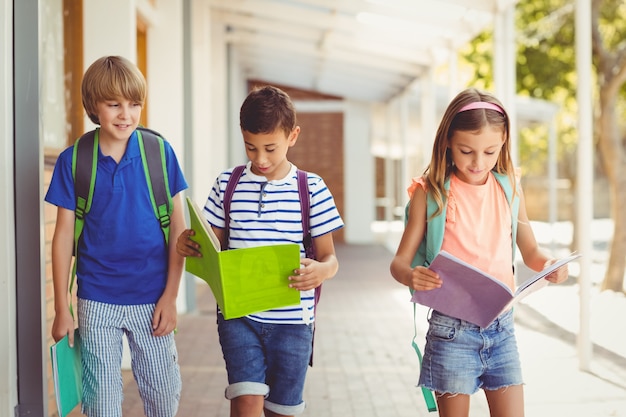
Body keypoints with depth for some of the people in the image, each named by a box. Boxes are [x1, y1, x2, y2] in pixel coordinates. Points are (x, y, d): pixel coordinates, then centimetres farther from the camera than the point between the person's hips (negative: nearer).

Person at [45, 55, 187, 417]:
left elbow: (178, 228, 0)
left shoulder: (159, 152, -4)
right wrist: (62, 309, 0)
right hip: (96, 302, 0)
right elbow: (64, 235, 1)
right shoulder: (73, 161, -4)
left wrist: (171, 295, -4)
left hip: (151, 298, 0)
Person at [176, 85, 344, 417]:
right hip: (237, 314, 0)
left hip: (291, 319, 0)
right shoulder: (227, 184, 3)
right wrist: (189, 245, -14)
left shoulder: (311, 188, -1)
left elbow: (330, 257, 1)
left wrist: (321, 271, -23)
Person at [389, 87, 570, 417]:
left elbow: (530, 251, 13)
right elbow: (399, 260, -5)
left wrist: (548, 264, -10)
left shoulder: (509, 188, 4)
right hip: (452, 328, -3)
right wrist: (410, 276, -28)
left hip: (501, 327, 3)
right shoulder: (431, 192, -5)